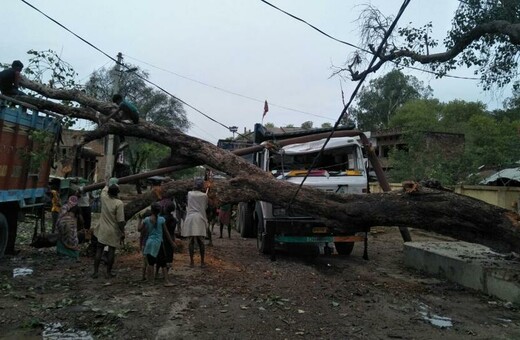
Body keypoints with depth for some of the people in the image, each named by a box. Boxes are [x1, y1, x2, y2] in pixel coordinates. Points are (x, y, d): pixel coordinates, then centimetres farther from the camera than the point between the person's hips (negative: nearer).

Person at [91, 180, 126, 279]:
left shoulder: (104, 198, -5)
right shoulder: (119, 203, -18)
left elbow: (105, 188, 21)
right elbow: (120, 221, -18)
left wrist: (109, 184, 38)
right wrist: (123, 233, -11)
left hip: (102, 231, 4)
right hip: (113, 232, -4)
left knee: (99, 251, 11)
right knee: (111, 251, 7)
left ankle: (95, 272, 15)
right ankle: (108, 273, 14)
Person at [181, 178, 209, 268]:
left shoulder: (189, 194, 4)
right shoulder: (204, 195, 0)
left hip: (190, 219, 1)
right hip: (200, 219, -1)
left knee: (191, 241, 5)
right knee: (201, 242, 5)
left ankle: (191, 262, 9)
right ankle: (202, 262, 9)